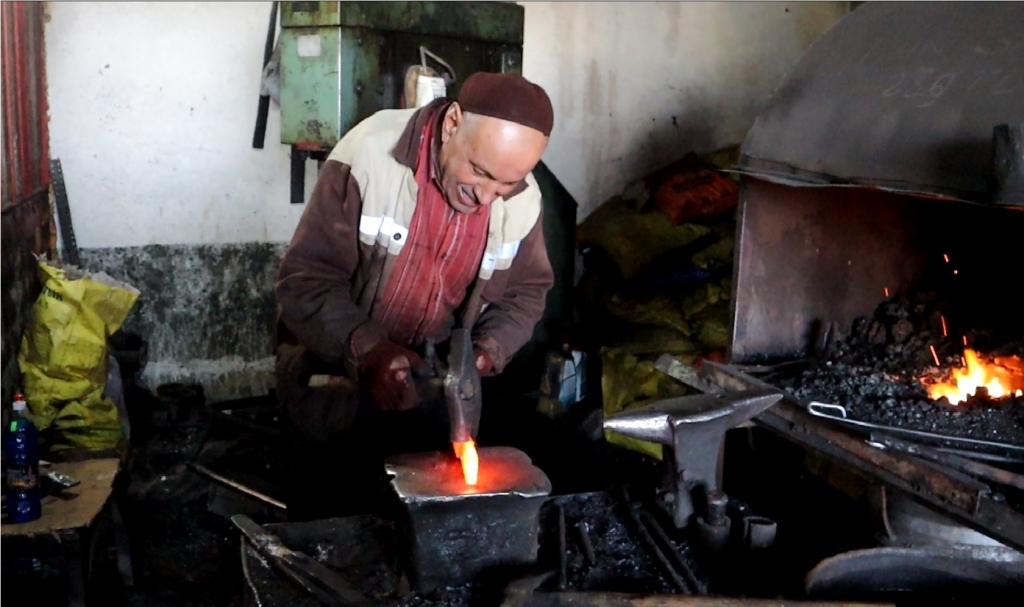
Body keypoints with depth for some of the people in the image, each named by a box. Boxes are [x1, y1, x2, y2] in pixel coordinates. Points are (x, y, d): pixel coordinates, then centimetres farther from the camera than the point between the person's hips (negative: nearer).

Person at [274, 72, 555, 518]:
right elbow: (303, 282, -22)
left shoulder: (524, 201, -11)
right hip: (335, 384, -3)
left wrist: (489, 350, -14)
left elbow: (525, 293, 4)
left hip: (433, 391, 4)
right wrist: (366, 350, -36)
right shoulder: (368, 157, -24)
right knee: (334, 521, 10)